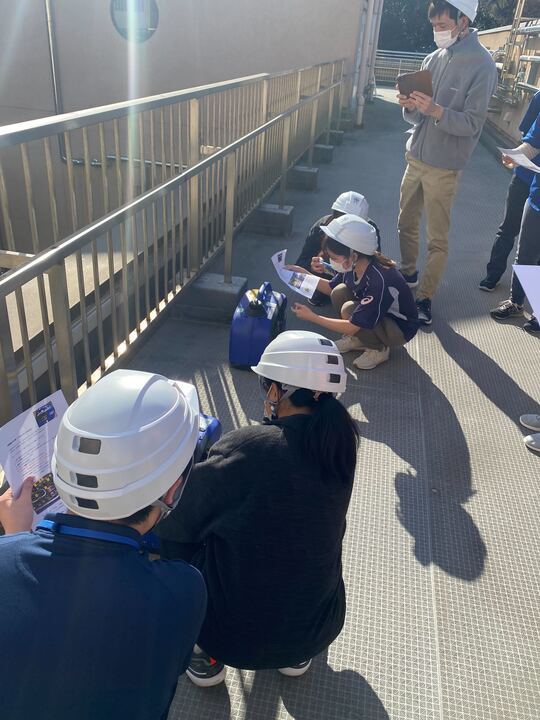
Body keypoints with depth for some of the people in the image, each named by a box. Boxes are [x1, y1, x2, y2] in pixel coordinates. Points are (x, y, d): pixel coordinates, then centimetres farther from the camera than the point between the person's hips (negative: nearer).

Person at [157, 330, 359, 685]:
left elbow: (175, 527, -14)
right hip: (319, 630, 5)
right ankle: (296, 655, 36)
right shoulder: (338, 446, -8)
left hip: (236, 636, -4)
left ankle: (206, 658, 24)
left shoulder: (246, 446, -26)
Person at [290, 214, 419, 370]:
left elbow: (352, 326, -31)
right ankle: (357, 339, 7)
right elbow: (331, 288, 7)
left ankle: (379, 349, -5)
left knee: (349, 309, -29)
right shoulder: (354, 265, -14)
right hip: (377, 316, 8)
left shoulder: (378, 281, -36)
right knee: (339, 292, -13)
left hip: (400, 329, -7)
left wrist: (312, 317, -28)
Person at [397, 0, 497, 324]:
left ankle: (425, 298, 11)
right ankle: (408, 275, 37)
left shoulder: (482, 65, -11)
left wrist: (436, 110, -29)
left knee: (437, 239, 1)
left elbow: (473, 123, -14)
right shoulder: (434, 59, 7)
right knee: (407, 223, 17)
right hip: (416, 157, 7)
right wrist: (411, 106, -14)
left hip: (444, 167, -6)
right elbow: (418, 117, 9)